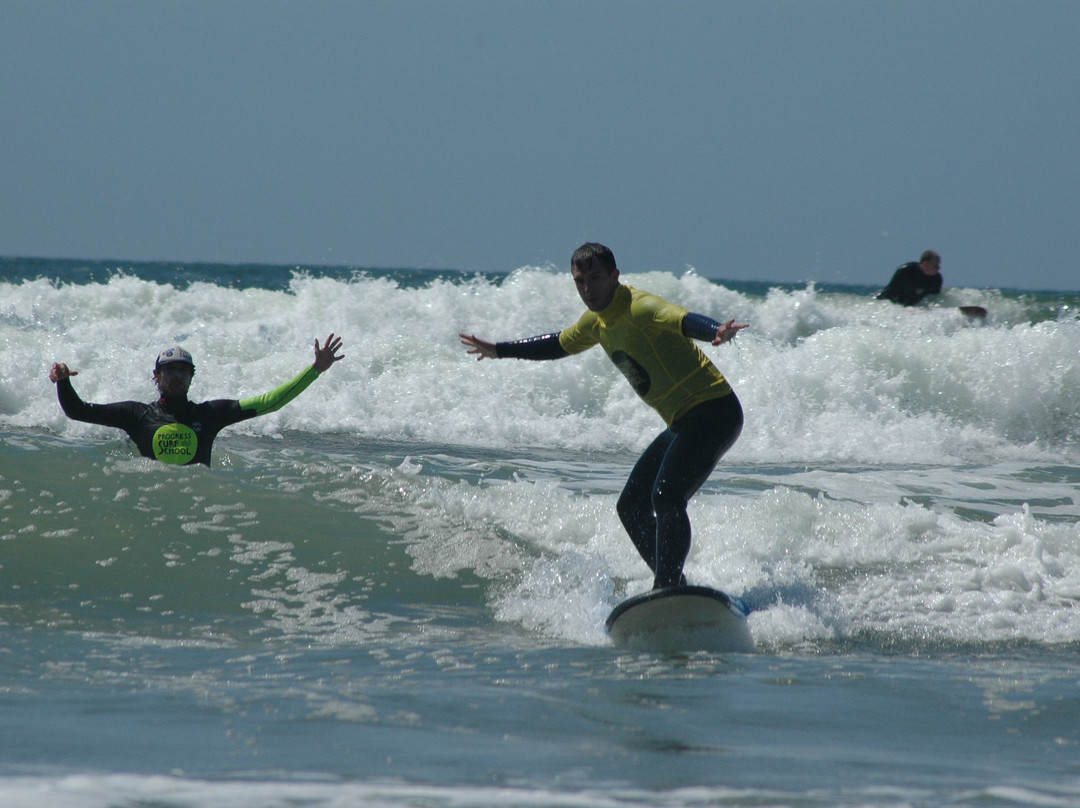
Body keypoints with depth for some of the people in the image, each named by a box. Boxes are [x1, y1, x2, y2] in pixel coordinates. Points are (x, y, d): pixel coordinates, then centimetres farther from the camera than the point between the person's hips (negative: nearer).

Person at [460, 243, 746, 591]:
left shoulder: (639, 308, -18)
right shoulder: (597, 320, 12)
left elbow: (684, 320, -37)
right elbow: (559, 344, 32)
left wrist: (716, 332, -59)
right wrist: (499, 351, 42)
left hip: (713, 410, -10)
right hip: (683, 422, 10)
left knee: (666, 497, -25)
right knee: (631, 506, 11)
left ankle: (667, 588, -30)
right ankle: (674, 588, 10)